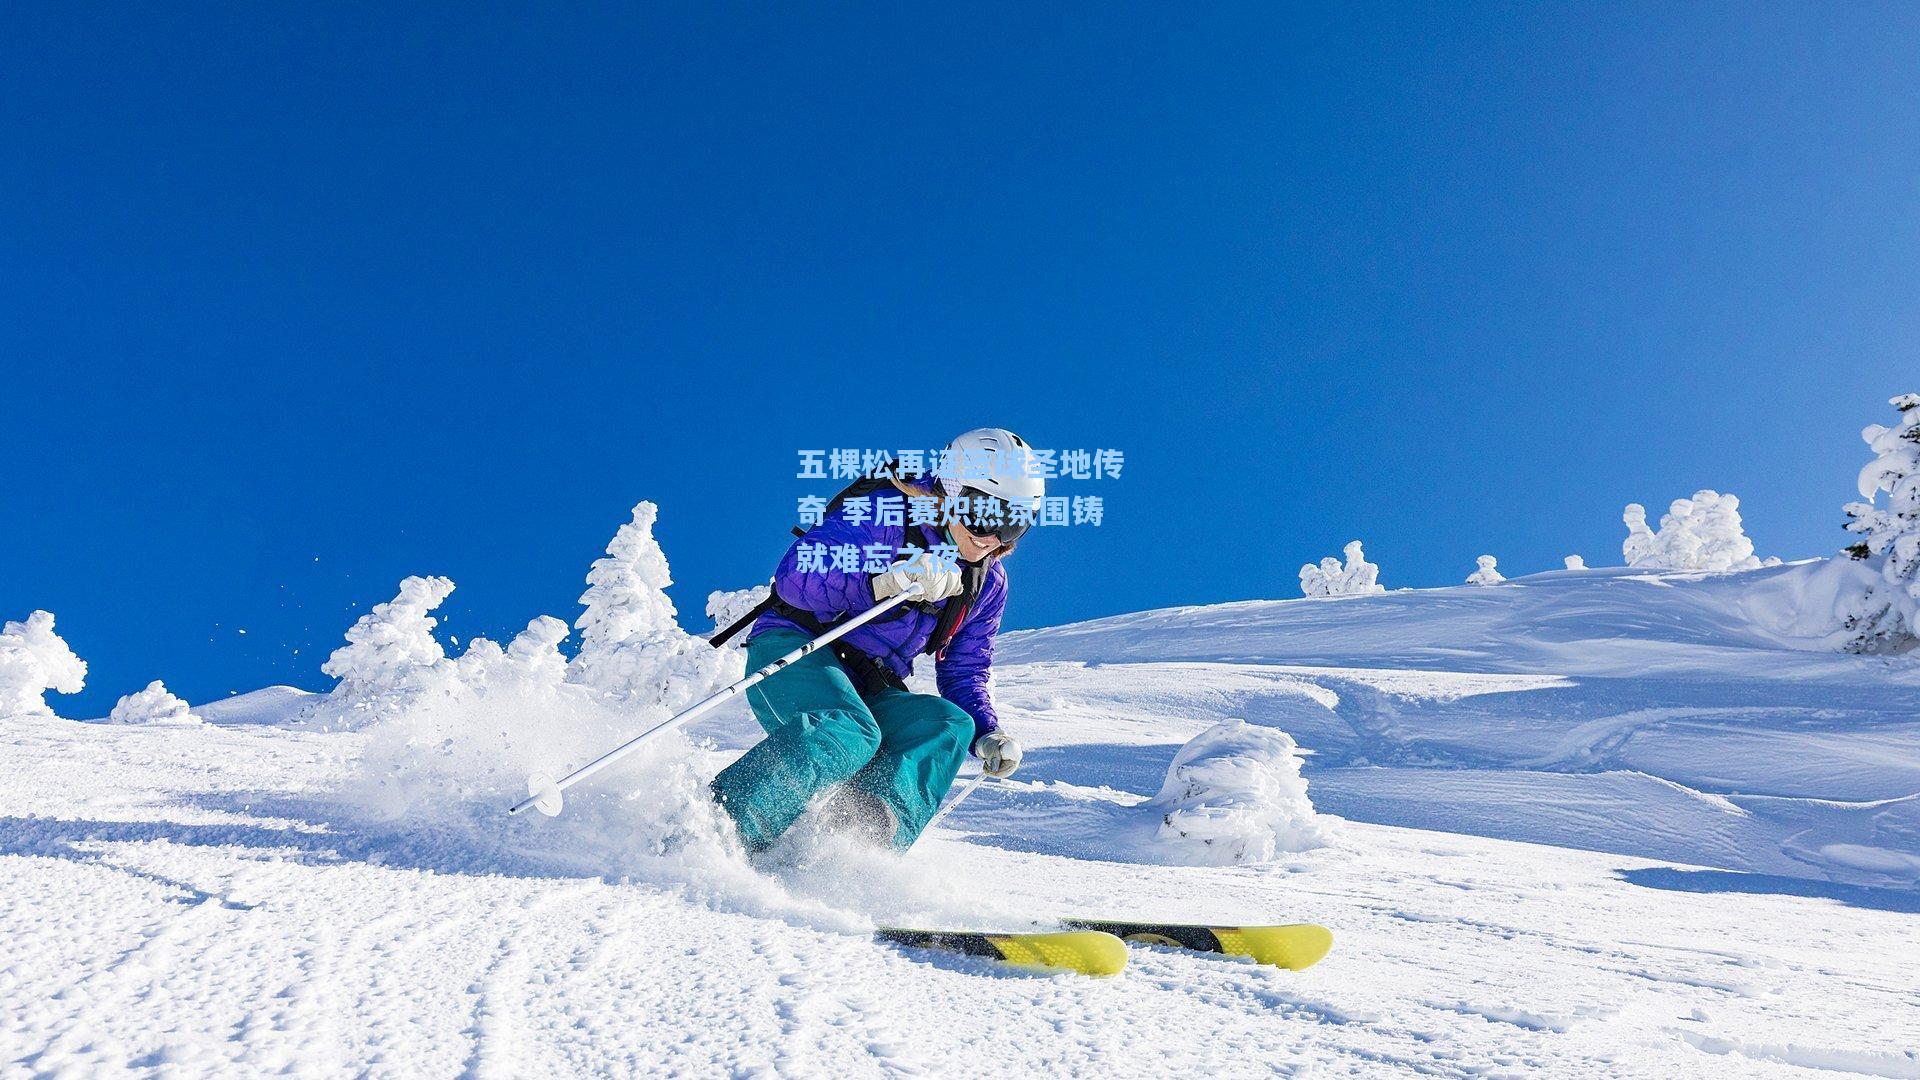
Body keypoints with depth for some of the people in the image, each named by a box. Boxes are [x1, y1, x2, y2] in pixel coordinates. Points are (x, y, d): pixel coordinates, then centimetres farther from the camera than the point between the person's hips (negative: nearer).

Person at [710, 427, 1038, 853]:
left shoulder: (988, 583, 10)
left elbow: (964, 673, 18)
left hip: (868, 692, 6)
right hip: (791, 648, -6)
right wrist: (880, 584, -39)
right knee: (851, 733, -35)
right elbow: (794, 574, -23)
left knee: (950, 725, -20)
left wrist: (989, 734, -1)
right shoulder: (883, 512, -11)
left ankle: (874, 828, -38)